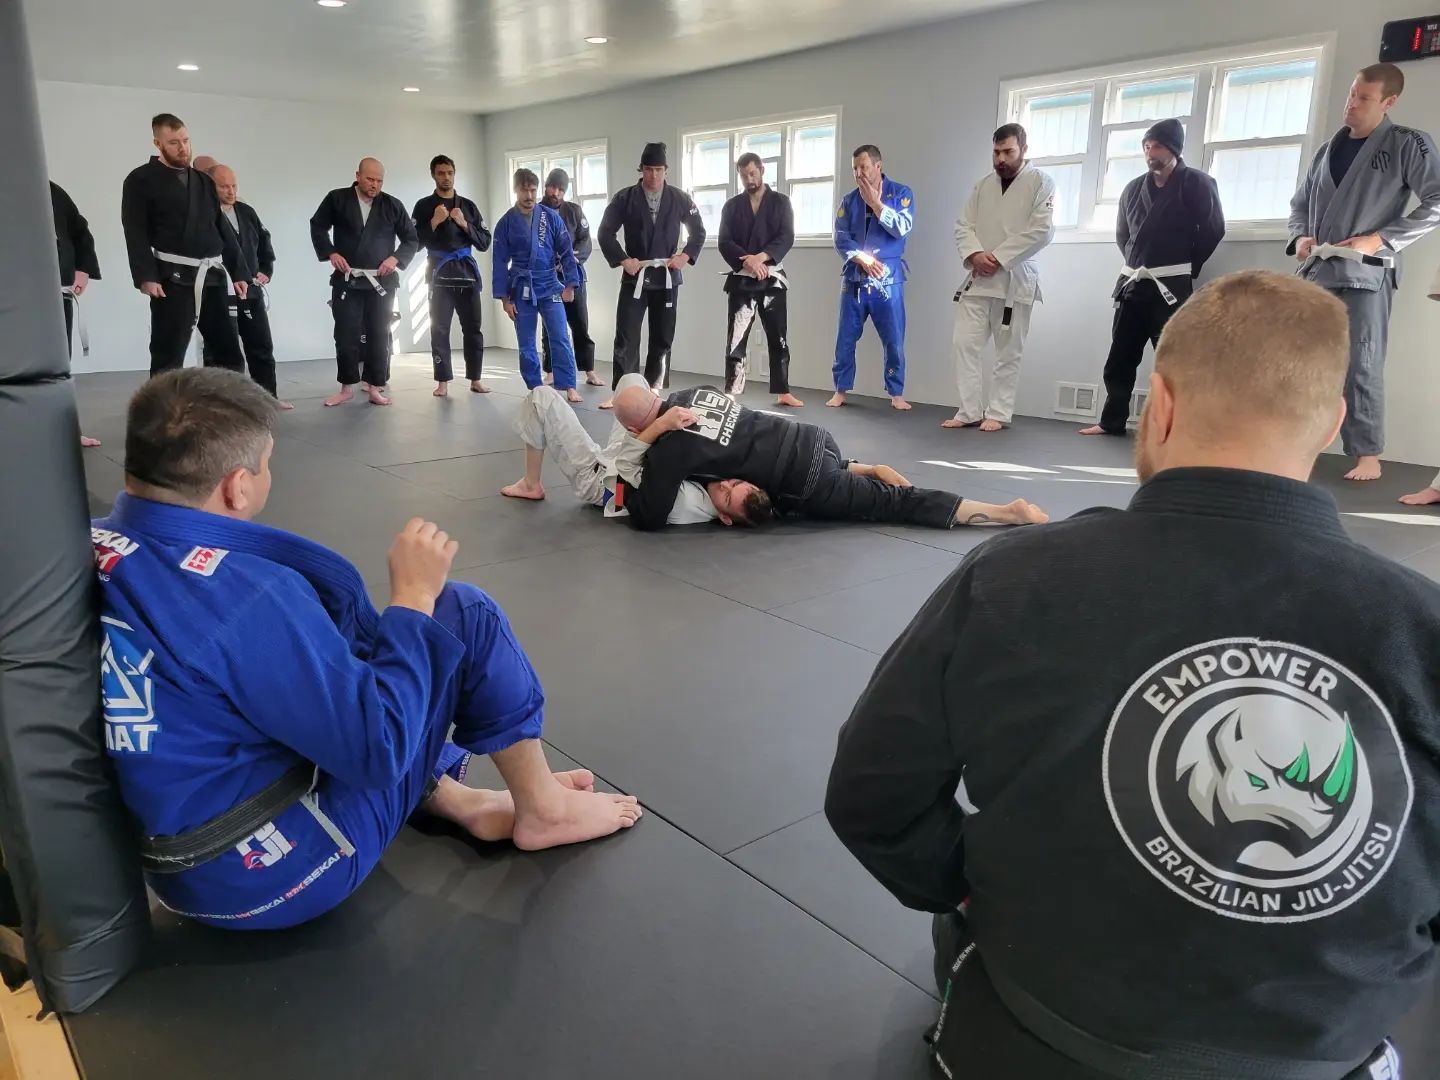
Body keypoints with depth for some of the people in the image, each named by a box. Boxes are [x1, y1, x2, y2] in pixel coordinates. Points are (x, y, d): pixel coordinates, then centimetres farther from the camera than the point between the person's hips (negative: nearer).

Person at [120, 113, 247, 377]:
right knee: (168, 358, -5)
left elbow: (222, 230, 19)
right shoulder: (141, 180, 0)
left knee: (230, 352, 7)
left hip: (213, 277, 5)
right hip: (173, 278, -5)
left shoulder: (204, 181, 17)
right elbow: (136, 234, -8)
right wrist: (146, 277, -19)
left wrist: (236, 273, 12)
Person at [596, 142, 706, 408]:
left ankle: (655, 390, 21)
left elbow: (698, 231, 9)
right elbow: (606, 232, 0)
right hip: (634, 276, -1)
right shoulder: (625, 198, -3)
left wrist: (686, 256, -7)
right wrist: (622, 259, -12)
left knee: (662, 339, 9)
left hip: (667, 277, 2)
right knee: (626, 338, -6)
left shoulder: (679, 199, 1)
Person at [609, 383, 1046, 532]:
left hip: (807, 484, -8)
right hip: (809, 439, 8)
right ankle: (872, 471, 22)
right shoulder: (693, 393, 9)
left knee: (898, 504, -1)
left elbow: (648, 518, -11)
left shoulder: (668, 449, -15)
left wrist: (625, 476, 2)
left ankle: (1009, 511, -3)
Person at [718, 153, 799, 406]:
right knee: (736, 339, -6)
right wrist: (748, 262, -20)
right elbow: (725, 243, -3)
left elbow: (786, 238, -6)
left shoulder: (780, 202, 5)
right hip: (742, 280, 0)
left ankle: (782, 392, 16)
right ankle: (732, 394, -2)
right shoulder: (732, 205, 7)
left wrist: (761, 257, -22)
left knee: (778, 338, 6)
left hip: (772, 278, 0)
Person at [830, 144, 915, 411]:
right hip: (853, 279, 2)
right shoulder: (849, 200, 7)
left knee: (894, 340, 0)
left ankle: (896, 393, 12)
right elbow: (841, 239, -1)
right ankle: (841, 390, 17)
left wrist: (875, 202, -15)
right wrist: (862, 259, -16)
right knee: (845, 338, 5)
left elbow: (903, 229, -14)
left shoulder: (901, 193, 0)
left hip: (888, 279, -2)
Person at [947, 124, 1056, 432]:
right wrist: (974, 254, -13)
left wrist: (998, 258, -16)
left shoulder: (1041, 183, -2)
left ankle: (998, 413, 9)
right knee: (965, 344, -2)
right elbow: (963, 226, 8)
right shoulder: (983, 185, 13)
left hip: (1015, 279, -4)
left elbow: (1041, 231, -12)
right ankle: (970, 410, 5)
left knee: (1008, 352, 1)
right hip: (978, 278, 4)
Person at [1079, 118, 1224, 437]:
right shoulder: (1134, 188, 12)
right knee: (1119, 358, 7)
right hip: (1133, 284, 5)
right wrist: (1136, 262, 14)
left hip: (1171, 286, -5)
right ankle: (1112, 421, 17)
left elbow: (1213, 229, -3)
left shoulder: (1196, 183, -2)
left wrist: (1185, 266, 2)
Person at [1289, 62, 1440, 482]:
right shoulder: (1330, 148, 15)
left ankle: (1368, 456, 2)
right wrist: (1300, 237, 1)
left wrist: (1380, 239, -14)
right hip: (1318, 271, 6)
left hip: (1366, 272, -5)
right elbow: (1300, 203, 21)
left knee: (1361, 367, -6)